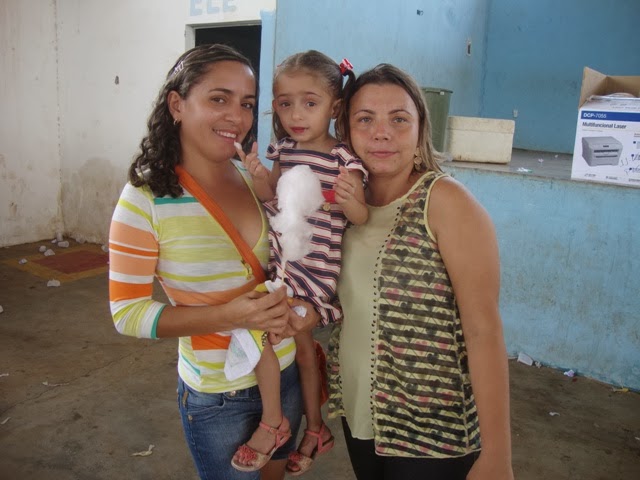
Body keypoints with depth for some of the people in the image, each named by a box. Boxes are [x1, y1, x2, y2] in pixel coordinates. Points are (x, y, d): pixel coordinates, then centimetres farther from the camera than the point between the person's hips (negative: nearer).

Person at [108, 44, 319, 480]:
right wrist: (228, 316, -27)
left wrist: (307, 308, -9)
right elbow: (127, 314, -15)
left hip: (288, 374, 5)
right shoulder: (146, 200, -16)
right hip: (218, 397, -5)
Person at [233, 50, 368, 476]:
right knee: (301, 346, 18)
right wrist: (259, 177, -10)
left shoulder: (343, 158, -15)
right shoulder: (284, 150, 3)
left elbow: (362, 218, -14)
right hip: (284, 261, 7)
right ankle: (315, 430, 39)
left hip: (316, 269, -7)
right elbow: (272, 199, 10)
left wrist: (349, 199, -36)